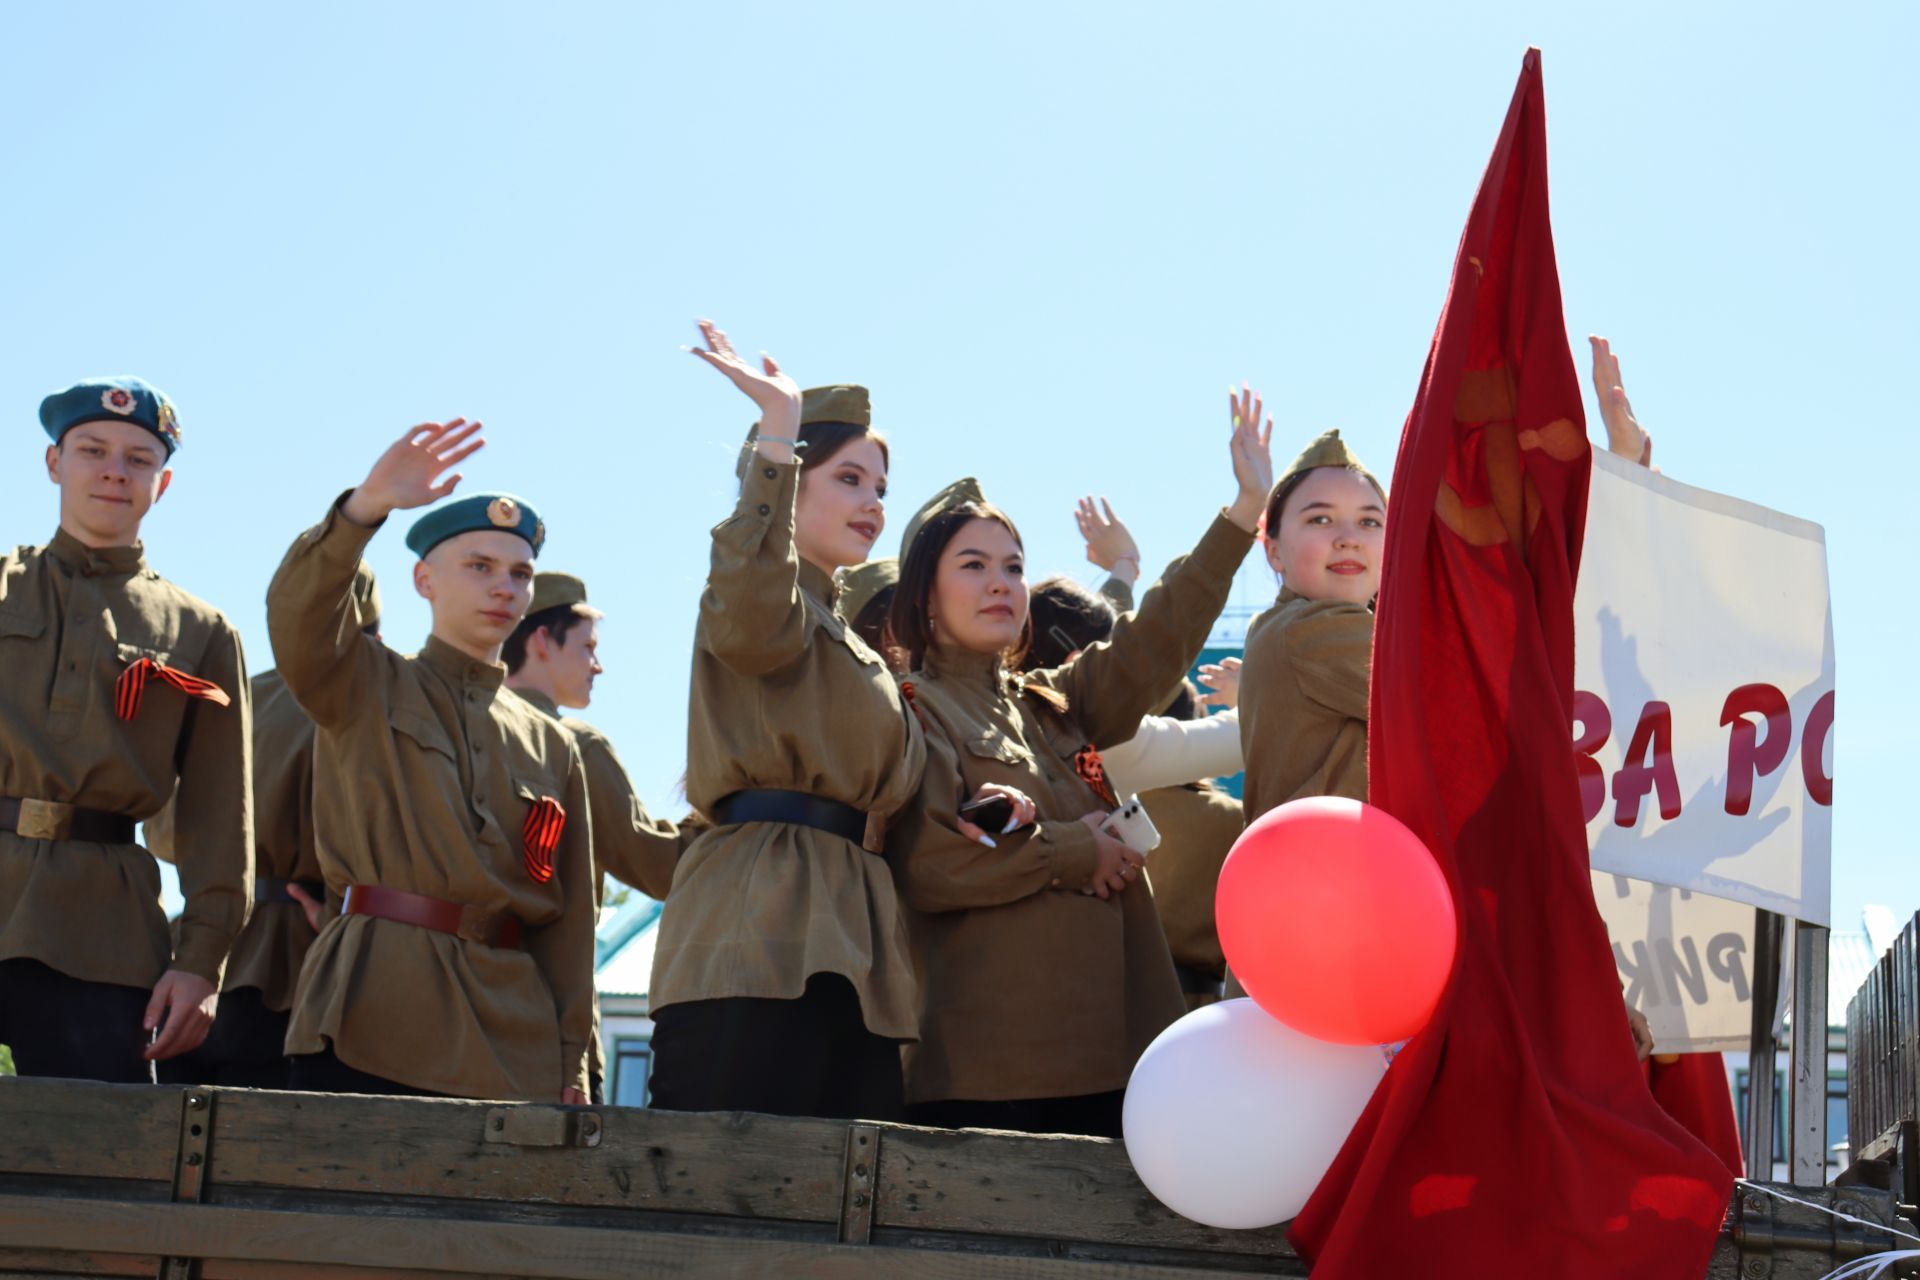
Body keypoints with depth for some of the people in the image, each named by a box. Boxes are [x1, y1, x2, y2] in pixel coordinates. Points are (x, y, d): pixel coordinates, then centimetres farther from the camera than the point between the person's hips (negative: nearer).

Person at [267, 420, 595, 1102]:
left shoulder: (551, 747, 18)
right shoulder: (364, 686, 10)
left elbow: (569, 919, 14)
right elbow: (297, 618, -13)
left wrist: (571, 1065, 6)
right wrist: (368, 504, -29)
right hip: (369, 1020, -3)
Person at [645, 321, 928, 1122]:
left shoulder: (855, 654, 32)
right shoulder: (771, 597, 4)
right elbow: (749, 618, -23)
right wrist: (779, 426, -25)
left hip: (849, 957, 9)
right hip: (763, 941, -9)